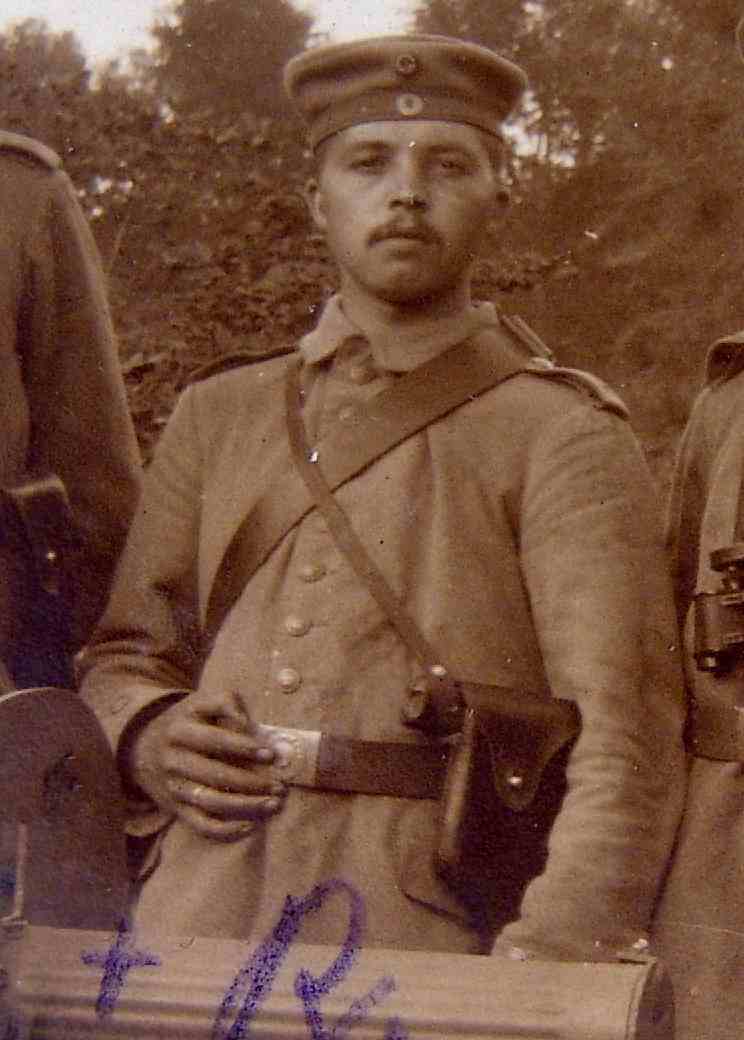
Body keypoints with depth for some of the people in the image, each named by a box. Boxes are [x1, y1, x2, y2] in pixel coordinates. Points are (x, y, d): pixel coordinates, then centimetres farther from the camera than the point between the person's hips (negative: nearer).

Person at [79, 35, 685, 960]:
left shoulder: (562, 438, -1)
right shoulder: (217, 418, 14)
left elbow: (622, 728, -11)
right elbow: (124, 654, 22)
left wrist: (551, 950, -27)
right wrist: (149, 736, -2)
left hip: (429, 935, -3)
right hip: (199, 910, 4)